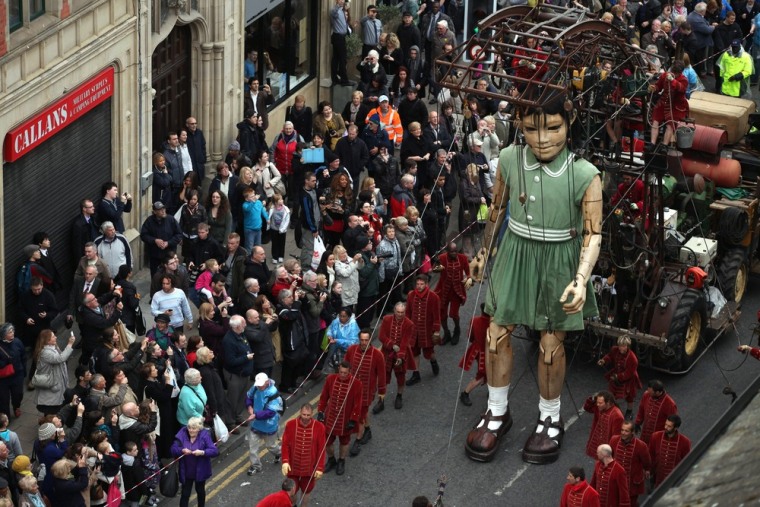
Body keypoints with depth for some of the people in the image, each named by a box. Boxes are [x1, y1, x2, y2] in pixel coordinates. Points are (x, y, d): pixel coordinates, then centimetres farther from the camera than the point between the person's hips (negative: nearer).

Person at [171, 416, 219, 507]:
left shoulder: (205, 435, -16)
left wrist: (202, 452, -36)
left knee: (200, 490, 22)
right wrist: (182, 450, -32)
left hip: (200, 471, 0)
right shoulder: (182, 434, -11)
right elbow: (173, 449, -11)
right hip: (186, 471, 0)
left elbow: (215, 451, -21)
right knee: (185, 494, 2)